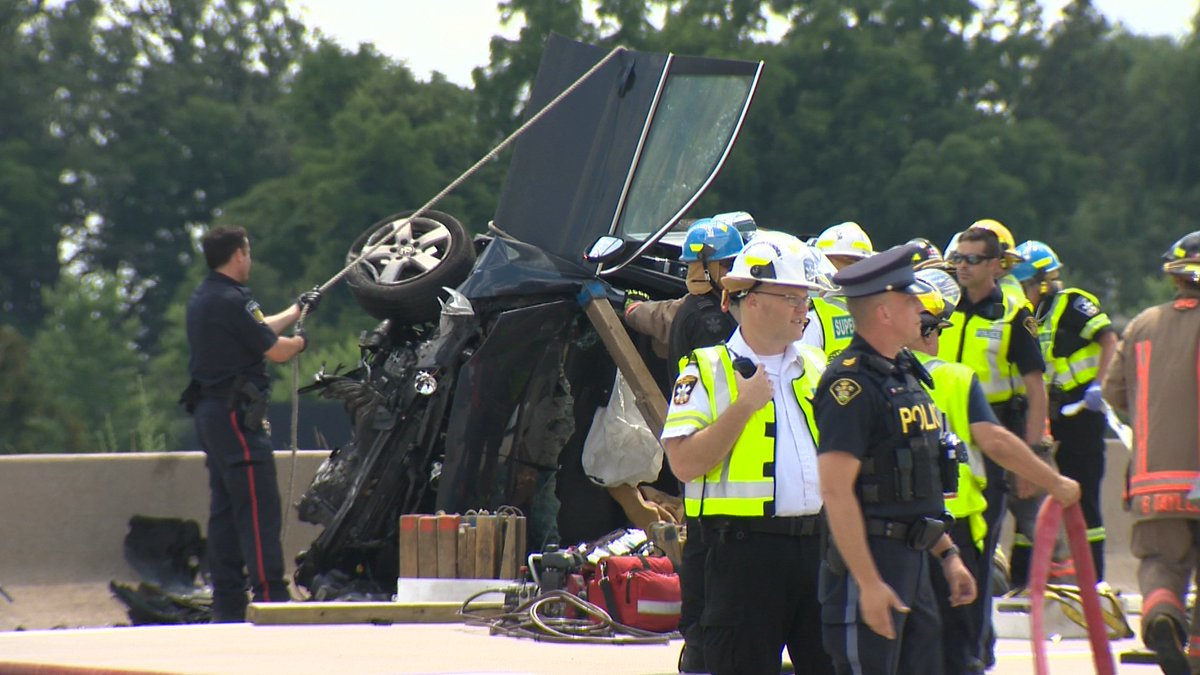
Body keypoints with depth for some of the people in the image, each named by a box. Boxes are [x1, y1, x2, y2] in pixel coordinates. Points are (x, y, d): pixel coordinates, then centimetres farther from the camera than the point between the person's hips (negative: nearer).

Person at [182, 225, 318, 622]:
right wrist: (301, 341, 8)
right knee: (259, 508, -11)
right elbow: (275, 350, -13)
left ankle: (226, 601, 12)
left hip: (210, 410, 10)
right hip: (237, 413, -10)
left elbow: (258, 331, 25)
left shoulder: (202, 299, 15)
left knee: (225, 508, 11)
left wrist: (297, 310, 37)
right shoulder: (232, 301, -16)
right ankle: (270, 596, -15)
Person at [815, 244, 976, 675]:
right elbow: (836, 490, -21)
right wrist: (868, 583, -24)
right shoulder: (850, 384, -16)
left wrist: (947, 553, 21)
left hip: (913, 558, 10)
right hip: (868, 559, -10)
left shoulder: (905, 374, 15)